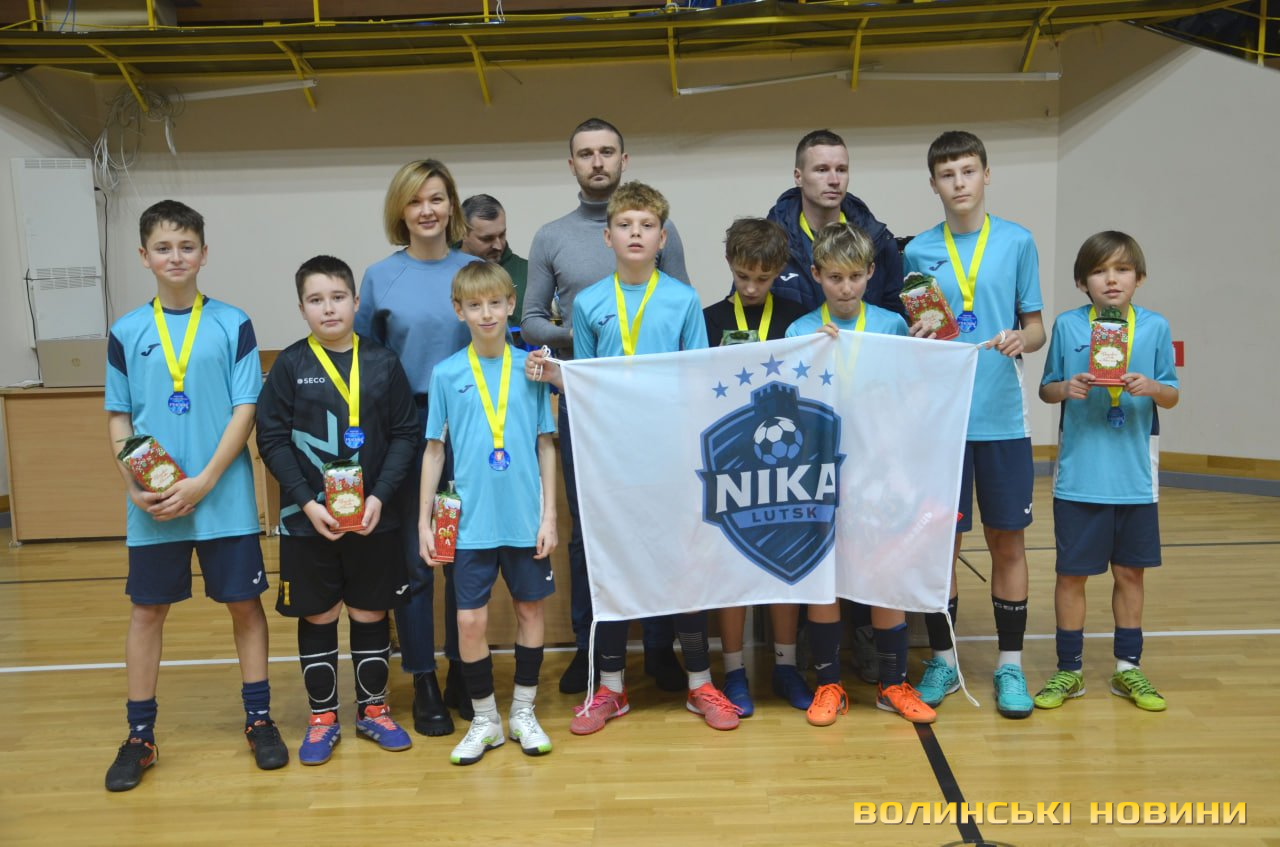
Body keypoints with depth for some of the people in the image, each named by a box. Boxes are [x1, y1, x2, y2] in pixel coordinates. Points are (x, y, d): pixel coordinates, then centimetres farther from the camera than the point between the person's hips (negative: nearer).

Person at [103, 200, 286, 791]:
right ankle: (139, 736, 24)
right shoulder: (126, 332, 4)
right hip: (153, 507, 2)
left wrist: (202, 482, -14)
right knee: (147, 610, 10)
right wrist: (135, 487, -9)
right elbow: (118, 420, 6)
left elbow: (245, 412, -6)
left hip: (225, 498, -2)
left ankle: (259, 720, 22)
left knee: (244, 604, 6)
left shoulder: (233, 325, -2)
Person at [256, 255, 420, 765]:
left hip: (374, 518, 1)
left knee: (371, 614, 10)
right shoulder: (290, 365, -1)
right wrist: (307, 502, -13)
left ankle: (373, 709, 28)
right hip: (308, 519, 0)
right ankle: (322, 718, 25)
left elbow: (406, 434, 0)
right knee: (317, 617, 10)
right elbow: (272, 440, -4)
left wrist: (379, 496, -11)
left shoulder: (383, 363, 0)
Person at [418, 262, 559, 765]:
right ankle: (484, 719, 21)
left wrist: (549, 514, -1)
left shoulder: (530, 368, 1)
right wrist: (424, 520, 3)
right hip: (471, 520, -1)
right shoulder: (447, 374, 0)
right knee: (470, 620, 1)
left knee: (530, 610, 10)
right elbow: (434, 450, 5)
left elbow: (546, 444, 3)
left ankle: (523, 713, 28)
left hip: (525, 518, 1)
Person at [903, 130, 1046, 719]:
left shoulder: (1017, 242, 3)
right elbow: (905, 334, 9)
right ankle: (942, 659, 22)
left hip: (1002, 417, 0)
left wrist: (1021, 339, -16)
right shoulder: (918, 251, 4)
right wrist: (913, 339, -12)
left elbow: (1036, 326, 5)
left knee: (1007, 540, 7)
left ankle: (1010, 664, 21)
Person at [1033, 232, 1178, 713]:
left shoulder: (1155, 328, 1)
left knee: (1130, 571, 12)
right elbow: (1046, 389, 5)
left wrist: (1150, 386, -16)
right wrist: (1067, 387, -16)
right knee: (1072, 573, 5)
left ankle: (1127, 668, 27)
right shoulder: (1068, 326, -1)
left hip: (1134, 476, 1)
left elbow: (1172, 397, 4)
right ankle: (1069, 670, 20)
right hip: (1079, 475, -1)